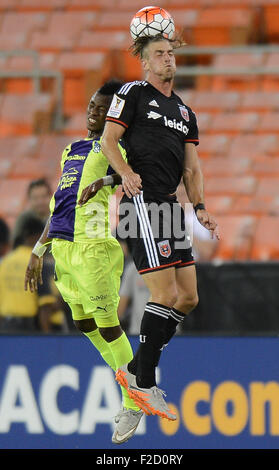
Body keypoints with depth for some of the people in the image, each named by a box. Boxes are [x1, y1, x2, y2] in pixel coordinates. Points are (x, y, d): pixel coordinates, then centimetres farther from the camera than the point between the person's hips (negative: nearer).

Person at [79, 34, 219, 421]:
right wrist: (126, 172, -21)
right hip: (142, 200, -8)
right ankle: (144, 385, -8)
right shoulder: (133, 94, 3)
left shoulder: (185, 111, 23)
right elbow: (108, 140, -3)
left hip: (171, 206, 8)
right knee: (166, 294, -14)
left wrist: (199, 208, 9)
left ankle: (134, 370, 15)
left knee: (188, 298, 6)